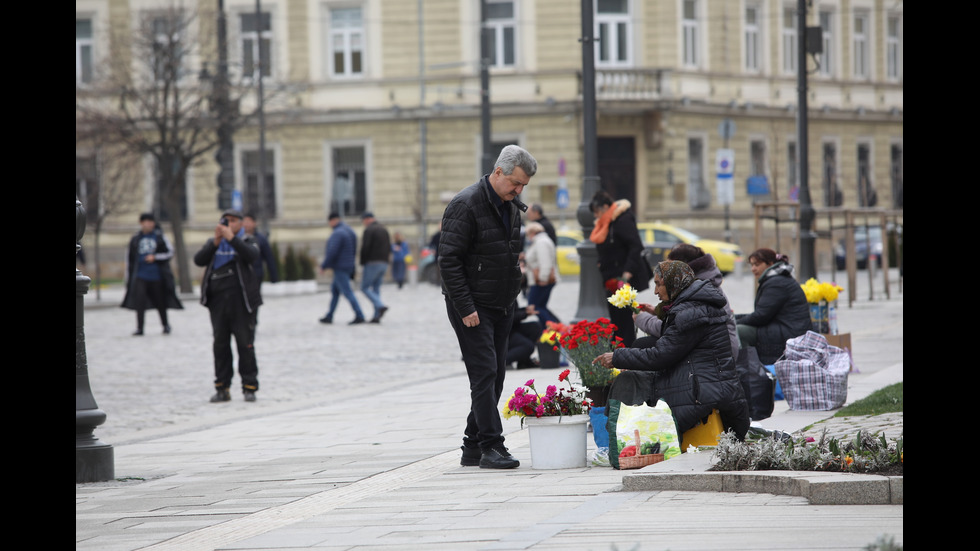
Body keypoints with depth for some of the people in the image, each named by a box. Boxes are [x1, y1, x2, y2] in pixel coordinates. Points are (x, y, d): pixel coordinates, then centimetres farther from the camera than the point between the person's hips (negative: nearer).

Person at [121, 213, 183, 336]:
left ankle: (166, 325, 30)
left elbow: (170, 253, 0)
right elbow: (130, 258, 14)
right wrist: (128, 277, 14)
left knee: (161, 302, 9)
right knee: (139, 300, -13)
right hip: (140, 276, 1)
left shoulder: (160, 237, 2)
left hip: (157, 275, -1)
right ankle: (139, 328, -9)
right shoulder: (135, 239, 8)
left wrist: (155, 257, -14)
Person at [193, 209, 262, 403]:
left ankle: (249, 387, 0)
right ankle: (222, 388, 7)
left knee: (245, 345, -4)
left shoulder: (247, 241, 9)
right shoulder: (212, 243, 16)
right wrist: (216, 242, -11)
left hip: (240, 299, -3)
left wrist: (231, 238, -17)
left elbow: (252, 255, -13)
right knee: (220, 345, 3)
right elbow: (199, 260, -1)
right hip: (218, 299, 3)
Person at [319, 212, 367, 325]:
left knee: (347, 292, -9)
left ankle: (359, 316, -13)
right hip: (349, 266, 10)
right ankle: (329, 317, 22)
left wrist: (323, 266, -13)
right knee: (334, 290, 17)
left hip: (339, 268, -10)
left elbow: (332, 252, -25)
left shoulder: (337, 233, -19)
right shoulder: (350, 231, 11)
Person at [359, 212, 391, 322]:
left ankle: (380, 306, -22)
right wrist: (385, 260, 14)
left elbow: (365, 247, -15)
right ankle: (377, 315, 2)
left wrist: (362, 262, -6)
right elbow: (389, 248, 16)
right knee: (376, 288, 10)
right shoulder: (384, 230, 16)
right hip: (384, 263, 8)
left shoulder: (369, 230, -9)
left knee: (365, 287, -2)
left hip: (372, 263, -8)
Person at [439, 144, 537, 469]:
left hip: (502, 307, 8)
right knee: (485, 373, -12)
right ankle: (491, 446, -12)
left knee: (494, 377, 8)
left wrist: (513, 299, 14)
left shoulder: (511, 207, 11)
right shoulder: (466, 205, -15)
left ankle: (473, 447, 14)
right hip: (473, 307, -8)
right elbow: (449, 260, -18)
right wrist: (465, 308, -21)